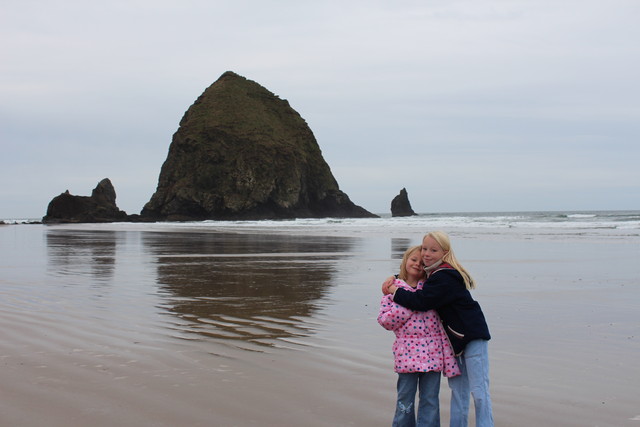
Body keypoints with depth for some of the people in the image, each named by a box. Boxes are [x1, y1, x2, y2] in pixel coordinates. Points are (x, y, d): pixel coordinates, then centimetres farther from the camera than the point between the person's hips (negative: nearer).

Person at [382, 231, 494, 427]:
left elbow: (421, 301, -28)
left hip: (473, 337, -10)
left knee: (479, 391, -8)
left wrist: (393, 291, -15)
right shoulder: (433, 273, 9)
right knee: (457, 389, 13)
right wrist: (393, 279, 8)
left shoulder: (444, 277, -22)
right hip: (455, 338, 10)